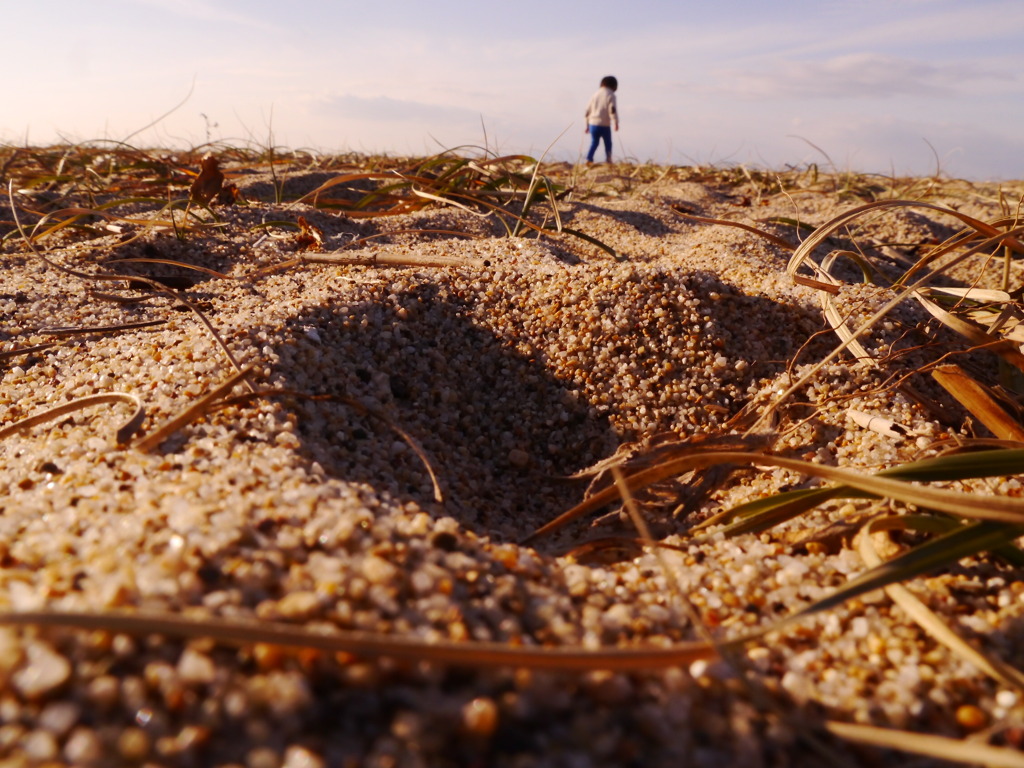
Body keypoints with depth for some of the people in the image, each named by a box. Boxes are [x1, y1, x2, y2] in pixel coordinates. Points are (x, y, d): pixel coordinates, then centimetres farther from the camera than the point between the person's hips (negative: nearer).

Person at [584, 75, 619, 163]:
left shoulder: (595, 94, 13)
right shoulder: (610, 95, -4)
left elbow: (588, 111, 15)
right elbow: (612, 110, -16)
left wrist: (587, 125, 22)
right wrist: (616, 123, -16)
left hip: (593, 124, 5)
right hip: (604, 125, -5)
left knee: (594, 143, 16)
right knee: (608, 144, 11)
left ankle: (589, 159, -1)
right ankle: (608, 161, 11)